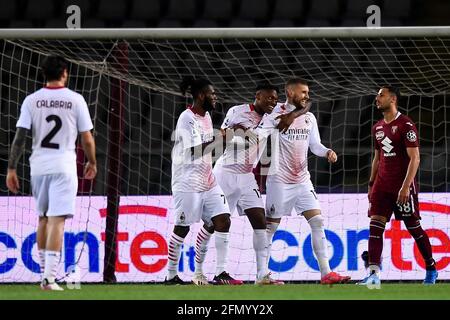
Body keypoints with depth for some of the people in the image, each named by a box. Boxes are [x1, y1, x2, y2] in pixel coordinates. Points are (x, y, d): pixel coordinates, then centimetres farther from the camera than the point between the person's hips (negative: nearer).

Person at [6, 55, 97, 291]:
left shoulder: (31, 100, 2)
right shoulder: (75, 100, -2)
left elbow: (19, 137, -4)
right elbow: (87, 139, -1)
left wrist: (11, 168, -1)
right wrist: (92, 163, 15)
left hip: (38, 165, 3)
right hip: (64, 165, -3)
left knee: (43, 217, 19)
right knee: (57, 219, -7)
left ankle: (45, 270, 26)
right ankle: (49, 278, -16)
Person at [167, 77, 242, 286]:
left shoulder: (206, 116, 13)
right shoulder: (187, 118, -14)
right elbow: (195, 151, -23)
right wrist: (221, 137, -24)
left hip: (207, 181, 8)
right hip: (188, 181, -8)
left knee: (222, 221, -5)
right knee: (182, 227, -1)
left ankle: (220, 272, -6)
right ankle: (171, 275, 10)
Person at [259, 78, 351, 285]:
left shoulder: (309, 118, 11)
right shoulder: (276, 114, -8)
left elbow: (315, 145, 16)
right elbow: (260, 135, -19)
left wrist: (327, 152, -4)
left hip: (302, 180, 6)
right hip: (280, 180, -6)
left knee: (317, 222, -4)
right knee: (271, 225, 1)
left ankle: (326, 273, -6)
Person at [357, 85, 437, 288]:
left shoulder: (406, 125, -10)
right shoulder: (377, 128, 13)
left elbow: (414, 158, -14)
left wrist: (406, 186, -21)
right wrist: (371, 184, 16)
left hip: (402, 186, -6)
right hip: (382, 186, 6)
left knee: (414, 227, 3)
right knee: (375, 226, -9)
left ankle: (431, 269, 21)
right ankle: (374, 274, -18)